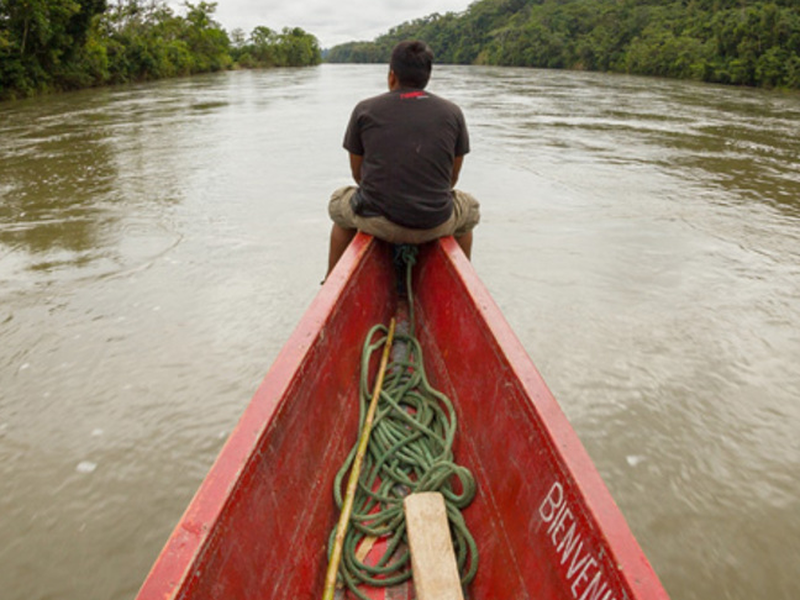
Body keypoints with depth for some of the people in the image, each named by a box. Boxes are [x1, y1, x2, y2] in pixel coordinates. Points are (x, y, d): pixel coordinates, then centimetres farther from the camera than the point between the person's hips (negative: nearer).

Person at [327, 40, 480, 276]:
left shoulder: (364, 110, 0)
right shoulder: (453, 113, 3)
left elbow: (357, 173, 10)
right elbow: (452, 177, 11)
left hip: (374, 222, 0)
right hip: (436, 225, 1)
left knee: (339, 202, 34)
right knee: (470, 208, 34)